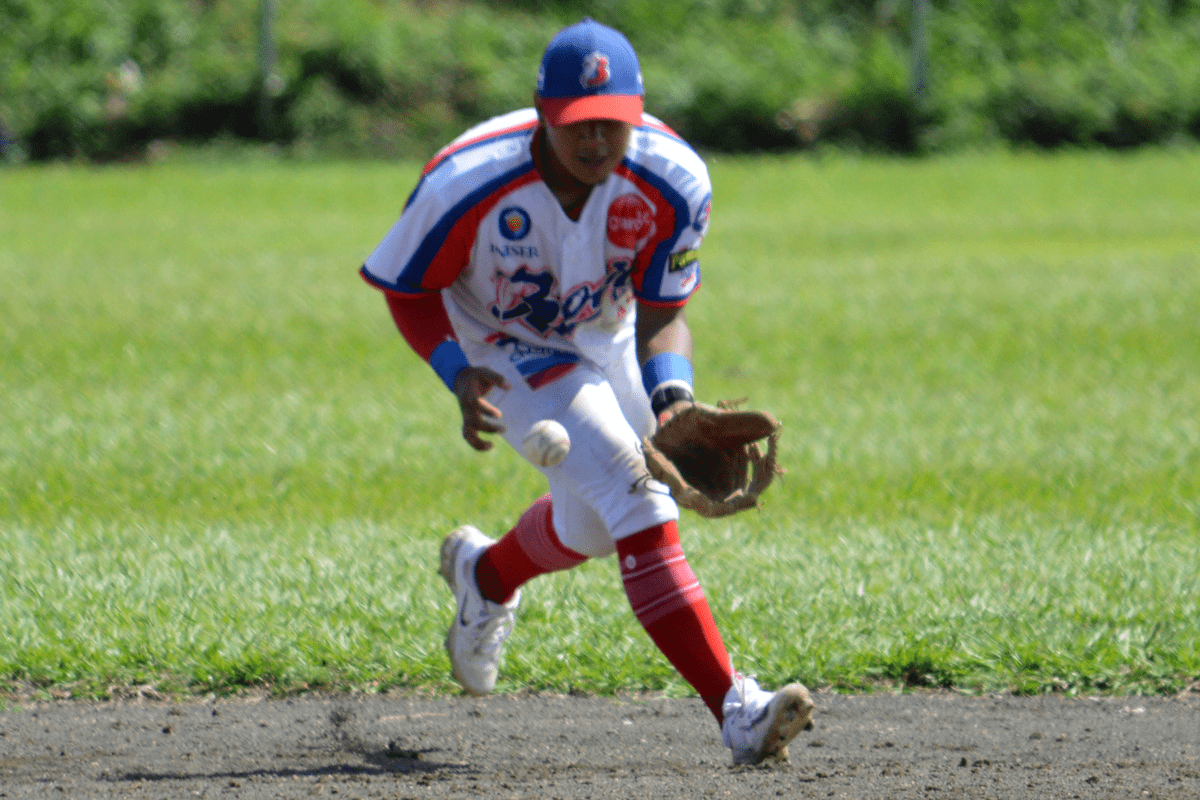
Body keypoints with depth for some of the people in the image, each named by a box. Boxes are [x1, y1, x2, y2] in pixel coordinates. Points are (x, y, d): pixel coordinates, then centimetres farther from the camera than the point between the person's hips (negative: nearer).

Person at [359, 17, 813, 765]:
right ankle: (733, 708, -29)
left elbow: (661, 313, -14)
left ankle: (487, 574, 54)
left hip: (604, 339, 5)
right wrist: (462, 375, -33)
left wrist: (672, 396, -34)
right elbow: (406, 289, -17)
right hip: (506, 349, -5)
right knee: (635, 498, -23)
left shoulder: (673, 183, -25)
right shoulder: (467, 184, -34)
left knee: (596, 523, 18)